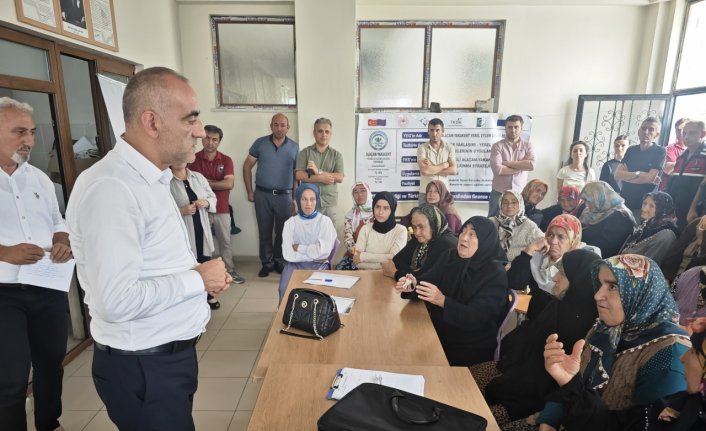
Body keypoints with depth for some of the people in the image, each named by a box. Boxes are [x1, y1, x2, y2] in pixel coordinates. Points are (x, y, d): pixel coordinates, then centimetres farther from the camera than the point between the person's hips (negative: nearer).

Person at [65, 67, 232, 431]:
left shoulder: (151, 179, 8)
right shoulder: (111, 187, -26)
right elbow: (117, 301, -31)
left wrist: (201, 276, 0)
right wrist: (197, 279, -19)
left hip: (172, 352, 9)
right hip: (143, 366, -9)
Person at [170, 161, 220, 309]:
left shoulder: (198, 177, 7)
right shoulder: (167, 182, -9)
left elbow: (213, 197, 12)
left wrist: (206, 203, -9)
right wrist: (181, 211, -24)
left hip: (202, 228, 5)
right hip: (182, 230, -5)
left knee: (205, 259, 16)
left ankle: (208, 294, 35)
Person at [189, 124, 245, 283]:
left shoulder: (226, 160, 2)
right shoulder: (194, 159, -3)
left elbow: (229, 184, -10)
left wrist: (206, 183, -10)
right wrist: (218, 182, -11)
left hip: (222, 209, 2)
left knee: (225, 242, 12)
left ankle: (230, 271, 23)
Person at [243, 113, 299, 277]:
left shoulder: (294, 147, 3)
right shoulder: (260, 143, 2)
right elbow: (247, 166, 6)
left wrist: (296, 198, 1)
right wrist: (250, 191, 1)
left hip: (285, 196, 0)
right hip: (262, 194, 0)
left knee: (282, 232, 8)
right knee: (264, 231, 8)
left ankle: (280, 261, 25)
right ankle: (267, 263, 22)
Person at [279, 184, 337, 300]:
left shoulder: (325, 221, 0)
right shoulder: (290, 223, 3)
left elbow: (323, 251, -12)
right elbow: (288, 254, -7)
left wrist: (299, 248, -5)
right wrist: (314, 255, -10)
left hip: (319, 265, -1)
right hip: (296, 264, 1)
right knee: (285, 289, -27)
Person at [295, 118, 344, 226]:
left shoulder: (336, 155, 7)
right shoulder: (305, 152, 4)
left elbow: (340, 177, -4)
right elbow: (299, 175, -6)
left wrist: (319, 172, -12)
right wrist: (321, 178, -11)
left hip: (329, 203, 1)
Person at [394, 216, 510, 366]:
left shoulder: (495, 274, -16)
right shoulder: (449, 256, 2)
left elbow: (476, 318, -24)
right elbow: (426, 280, -2)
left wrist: (443, 301, -37)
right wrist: (412, 286, -26)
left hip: (474, 346, -5)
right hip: (440, 332, 6)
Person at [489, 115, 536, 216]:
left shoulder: (527, 146, 5)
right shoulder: (497, 146, -3)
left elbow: (531, 165, -13)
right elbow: (497, 169, -17)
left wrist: (507, 163, -13)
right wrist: (521, 167, -9)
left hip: (520, 193, 2)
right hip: (499, 193, -1)